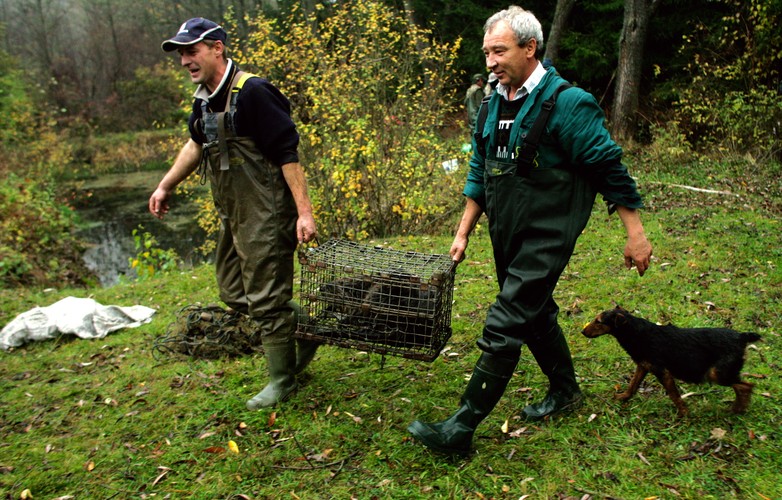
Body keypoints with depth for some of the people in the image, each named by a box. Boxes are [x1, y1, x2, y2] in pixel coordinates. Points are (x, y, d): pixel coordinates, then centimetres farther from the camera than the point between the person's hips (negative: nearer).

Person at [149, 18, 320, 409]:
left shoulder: (252, 93, -18)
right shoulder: (204, 99, 9)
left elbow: (288, 153, -21)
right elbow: (197, 144, 26)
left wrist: (304, 211, -24)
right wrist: (166, 185, 25)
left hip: (267, 215, -9)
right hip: (233, 216, 10)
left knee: (266, 298, -1)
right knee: (233, 293, 16)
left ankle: (281, 381, 18)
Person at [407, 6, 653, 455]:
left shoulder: (568, 103, -16)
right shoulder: (494, 103, 7)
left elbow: (610, 169, -12)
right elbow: (480, 172, 13)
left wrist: (636, 233, -10)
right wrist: (463, 233, 12)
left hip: (547, 236, -8)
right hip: (507, 234, 8)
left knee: (504, 326, -10)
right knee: (536, 313, 21)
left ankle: (461, 429, -1)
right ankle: (565, 391, 43)